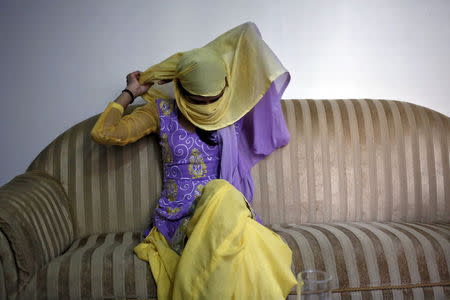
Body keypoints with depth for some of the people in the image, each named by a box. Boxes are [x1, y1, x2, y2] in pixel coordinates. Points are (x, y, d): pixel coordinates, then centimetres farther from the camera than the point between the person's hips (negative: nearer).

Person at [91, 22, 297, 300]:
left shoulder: (231, 109, 7)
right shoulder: (162, 112, 4)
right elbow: (103, 133, -3)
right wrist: (131, 92, 6)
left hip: (228, 211, 3)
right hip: (177, 221, -2)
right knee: (220, 192, -38)